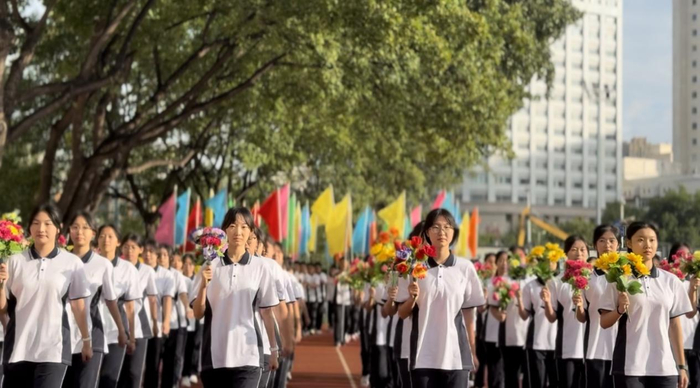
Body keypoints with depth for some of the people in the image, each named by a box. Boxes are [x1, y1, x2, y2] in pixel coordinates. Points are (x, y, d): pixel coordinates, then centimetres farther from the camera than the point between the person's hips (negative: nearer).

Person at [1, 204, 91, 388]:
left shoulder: (72, 262, 1)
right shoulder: (15, 261, 5)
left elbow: (78, 304, 6)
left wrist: (86, 340, 8)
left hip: (53, 347, -2)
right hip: (18, 347, 2)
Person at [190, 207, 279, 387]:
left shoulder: (259, 266, 3)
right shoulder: (211, 265, 3)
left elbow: (266, 311, 7)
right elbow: (198, 313, 0)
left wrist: (274, 349, 7)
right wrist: (204, 285, -16)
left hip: (247, 354, -2)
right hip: (215, 354, 2)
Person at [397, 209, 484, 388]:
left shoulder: (465, 267, 1)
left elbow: (468, 313, 7)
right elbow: (402, 314, 4)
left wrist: (473, 351, 7)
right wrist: (413, 298, -16)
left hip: (456, 354, 0)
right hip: (424, 355, 0)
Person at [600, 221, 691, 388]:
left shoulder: (671, 281, 8)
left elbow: (675, 325, 11)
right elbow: (604, 322, 1)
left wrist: (682, 365, 9)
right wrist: (619, 310, -19)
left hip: (665, 366, 3)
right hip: (629, 366, -3)